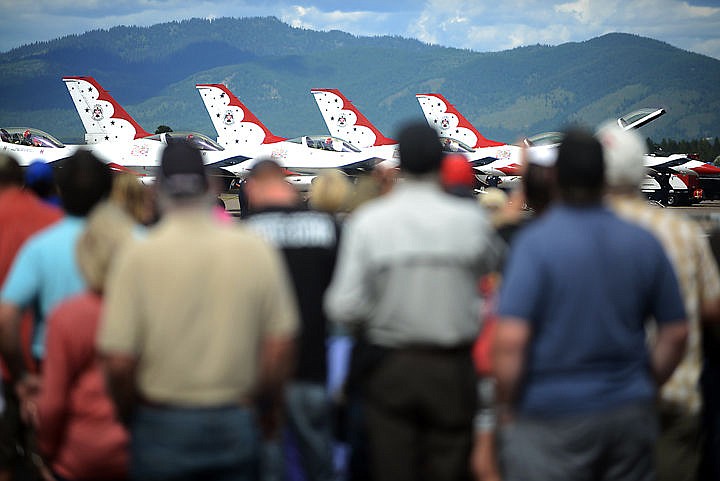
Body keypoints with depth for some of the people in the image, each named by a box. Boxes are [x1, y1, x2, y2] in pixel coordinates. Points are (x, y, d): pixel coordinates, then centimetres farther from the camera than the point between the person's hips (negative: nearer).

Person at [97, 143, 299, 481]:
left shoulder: (138, 256, -10)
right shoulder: (257, 251, -4)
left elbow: (118, 362, -12)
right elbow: (280, 348, -2)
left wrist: (128, 416, 6)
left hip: (162, 425, -2)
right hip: (236, 426, 2)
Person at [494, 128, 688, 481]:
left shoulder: (535, 242, -12)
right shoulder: (644, 243, 3)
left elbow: (510, 339, -20)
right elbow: (676, 333, 8)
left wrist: (507, 405, -6)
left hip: (550, 416, -4)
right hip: (631, 413, 5)